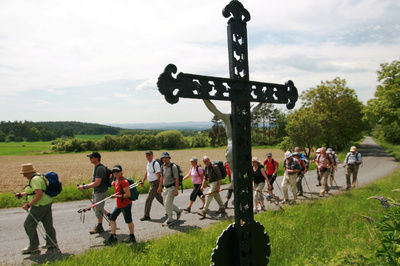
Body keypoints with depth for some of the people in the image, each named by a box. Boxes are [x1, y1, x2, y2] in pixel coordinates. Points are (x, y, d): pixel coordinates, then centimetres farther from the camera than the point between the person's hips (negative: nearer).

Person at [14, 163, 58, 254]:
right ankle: (53, 245, 18)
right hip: (47, 203, 10)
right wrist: (21, 194, 26)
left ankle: (33, 247, 10)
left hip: (40, 205, -10)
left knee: (29, 224, 2)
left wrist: (28, 205, -23)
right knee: (48, 225, 12)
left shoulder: (35, 179, -19)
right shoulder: (37, 176, 14)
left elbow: (39, 194, -28)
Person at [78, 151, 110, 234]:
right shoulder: (96, 167, 7)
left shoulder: (100, 168, -25)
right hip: (96, 191, 10)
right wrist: (86, 186, 12)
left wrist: (84, 187, -25)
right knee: (95, 206, 20)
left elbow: (97, 183, -29)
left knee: (98, 209, 3)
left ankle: (99, 227, 19)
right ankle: (108, 215, 35)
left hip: (101, 192, -10)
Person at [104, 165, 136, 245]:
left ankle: (132, 238, 22)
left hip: (126, 205, -9)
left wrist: (117, 196, -23)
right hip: (119, 205, 9)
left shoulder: (123, 181, -21)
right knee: (112, 218, 9)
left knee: (128, 221, 5)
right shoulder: (116, 180, 7)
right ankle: (113, 237, 19)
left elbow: (128, 194, -24)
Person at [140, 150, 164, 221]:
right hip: (151, 183, 9)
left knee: (148, 200, -5)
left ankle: (146, 216, 6)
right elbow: (146, 173, 22)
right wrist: (143, 181, 23)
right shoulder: (148, 163, 9)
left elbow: (159, 175, -19)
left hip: (155, 183, -9)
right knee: (159, 198, 19)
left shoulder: (155, 163, -18)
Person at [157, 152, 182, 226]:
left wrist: (176, 190, -21)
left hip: (172, 187, -7)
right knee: (166, 203, 12)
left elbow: (177, 179, -17)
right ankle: (178, 211, 32)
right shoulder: (162, 166, 5)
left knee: (168, 203, -6)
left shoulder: (173, 167, -16)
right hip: (165, 188, 7)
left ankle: (170, 219, 10)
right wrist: (159, 187, 16)